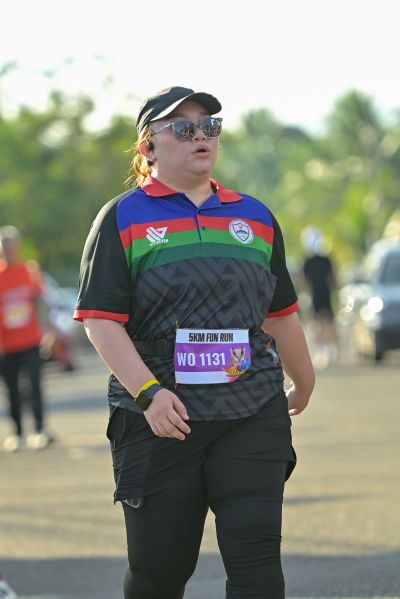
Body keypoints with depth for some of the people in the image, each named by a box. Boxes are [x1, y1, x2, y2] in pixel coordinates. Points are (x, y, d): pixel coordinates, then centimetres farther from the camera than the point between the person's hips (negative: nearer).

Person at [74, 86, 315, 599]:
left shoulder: (255, 218, 13)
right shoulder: (122, 220, 2)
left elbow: (280, 314, 23)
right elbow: (101, 319, -7)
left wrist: (303, 383, 32)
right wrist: (149, 393, -19)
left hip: (252, 417, 2)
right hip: (159, 420, -2)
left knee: (256, 557, -10)